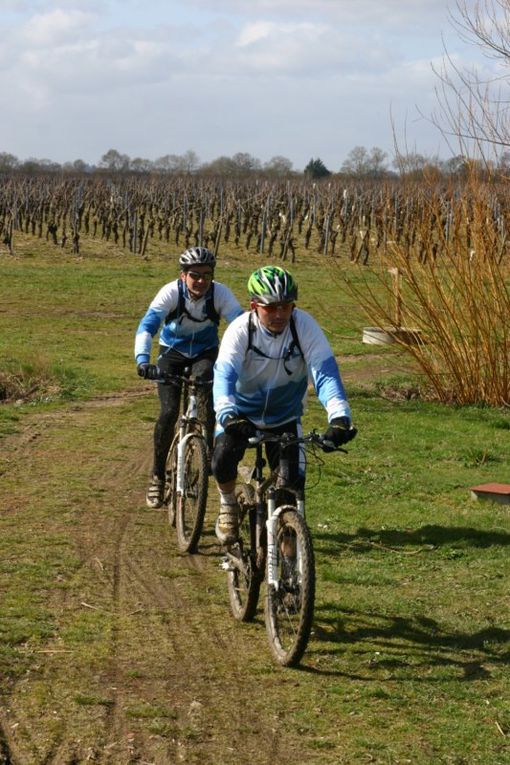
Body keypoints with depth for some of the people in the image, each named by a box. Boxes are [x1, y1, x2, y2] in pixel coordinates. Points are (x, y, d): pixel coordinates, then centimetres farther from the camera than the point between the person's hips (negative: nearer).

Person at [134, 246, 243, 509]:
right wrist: (143, 362, -52)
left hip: (205, 353, 1)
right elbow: (146, 326, -35)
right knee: (169, 412, -15)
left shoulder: (221, 294, -23)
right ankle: (157, 476, 2)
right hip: (172, 352, -1)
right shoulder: (171, 292, -26)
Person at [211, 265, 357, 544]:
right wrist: (227, 415, -57)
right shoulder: (240, 330, -25)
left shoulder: (304, 326, -23)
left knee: (293, 482, -11)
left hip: (285, 416, 1)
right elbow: (224, 375, -37)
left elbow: (325, 372, -32)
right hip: (242, 413, -1)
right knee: (223, 460, -27)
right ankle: (228, 506, 6)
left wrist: (340, 417, -48)